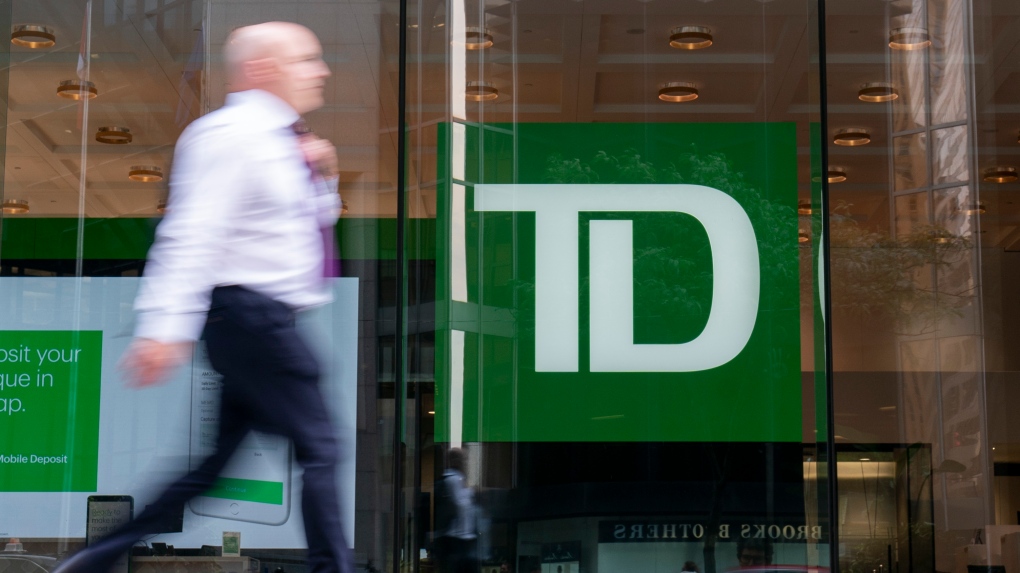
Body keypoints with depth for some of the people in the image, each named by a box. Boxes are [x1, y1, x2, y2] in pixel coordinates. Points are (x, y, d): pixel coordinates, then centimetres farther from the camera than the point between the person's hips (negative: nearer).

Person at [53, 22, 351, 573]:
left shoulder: (277, 141, 17)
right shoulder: (231, 135, -13)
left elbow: (317, 220, 30)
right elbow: (193, 234, -22)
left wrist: (321, 176, 9)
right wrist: (166, 329, -30)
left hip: (263, 318, 10)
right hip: (251, 314, -10)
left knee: (219, 454, 13)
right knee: (318, 447, -6)